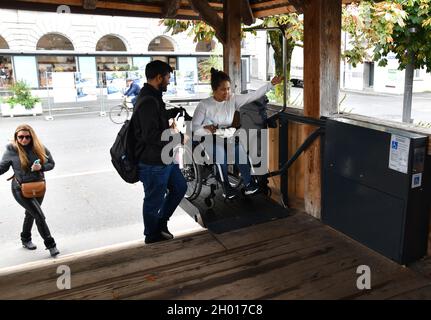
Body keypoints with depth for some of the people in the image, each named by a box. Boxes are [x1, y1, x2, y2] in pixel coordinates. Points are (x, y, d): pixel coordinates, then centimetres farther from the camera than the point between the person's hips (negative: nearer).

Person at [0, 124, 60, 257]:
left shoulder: (40, 148, -7)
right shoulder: (11, 150, -13)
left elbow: (51, 163, 0)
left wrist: (41, 167, -18)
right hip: (21, 189, -4)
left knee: (31, 214, 23)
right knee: (40, 216, -11)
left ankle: (25, 239, 46)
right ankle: (50, 245, 2)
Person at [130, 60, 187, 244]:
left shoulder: (152, 97, 11)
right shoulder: (148, 101, -23)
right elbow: (151, 135, -29)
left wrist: (173, 112, 21)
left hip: (164, 158, 10)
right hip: (153, 163, -10)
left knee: (179, 187, 22)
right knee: (154, 201, 8)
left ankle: (161, 223, 37)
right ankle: (153, 236, 29)